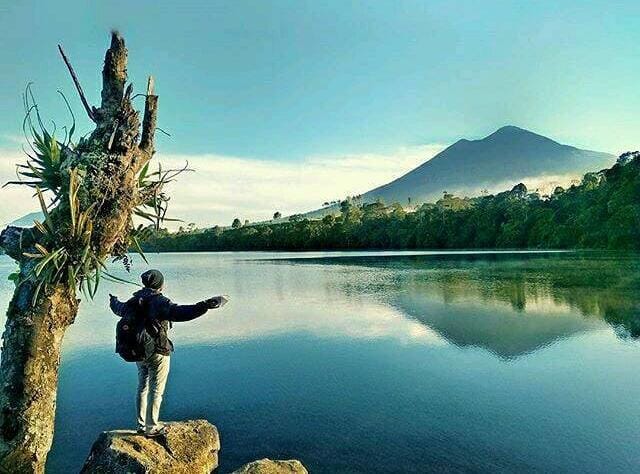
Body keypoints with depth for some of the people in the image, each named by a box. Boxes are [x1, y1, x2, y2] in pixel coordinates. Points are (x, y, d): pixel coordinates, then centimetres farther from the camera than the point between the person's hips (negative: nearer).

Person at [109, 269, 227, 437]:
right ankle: (152, 428, 18)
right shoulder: (159, 302, -21)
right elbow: (178, 312, -41)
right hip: (158, 354, -7)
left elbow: (120, 308, 25)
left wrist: (113, 301, 50)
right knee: (156, 391, 7)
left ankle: (141, 425, 32)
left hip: (139, 353, 8)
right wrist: (205, 305, -51)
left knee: (142, 388, 20)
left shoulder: (135, 300, 3)